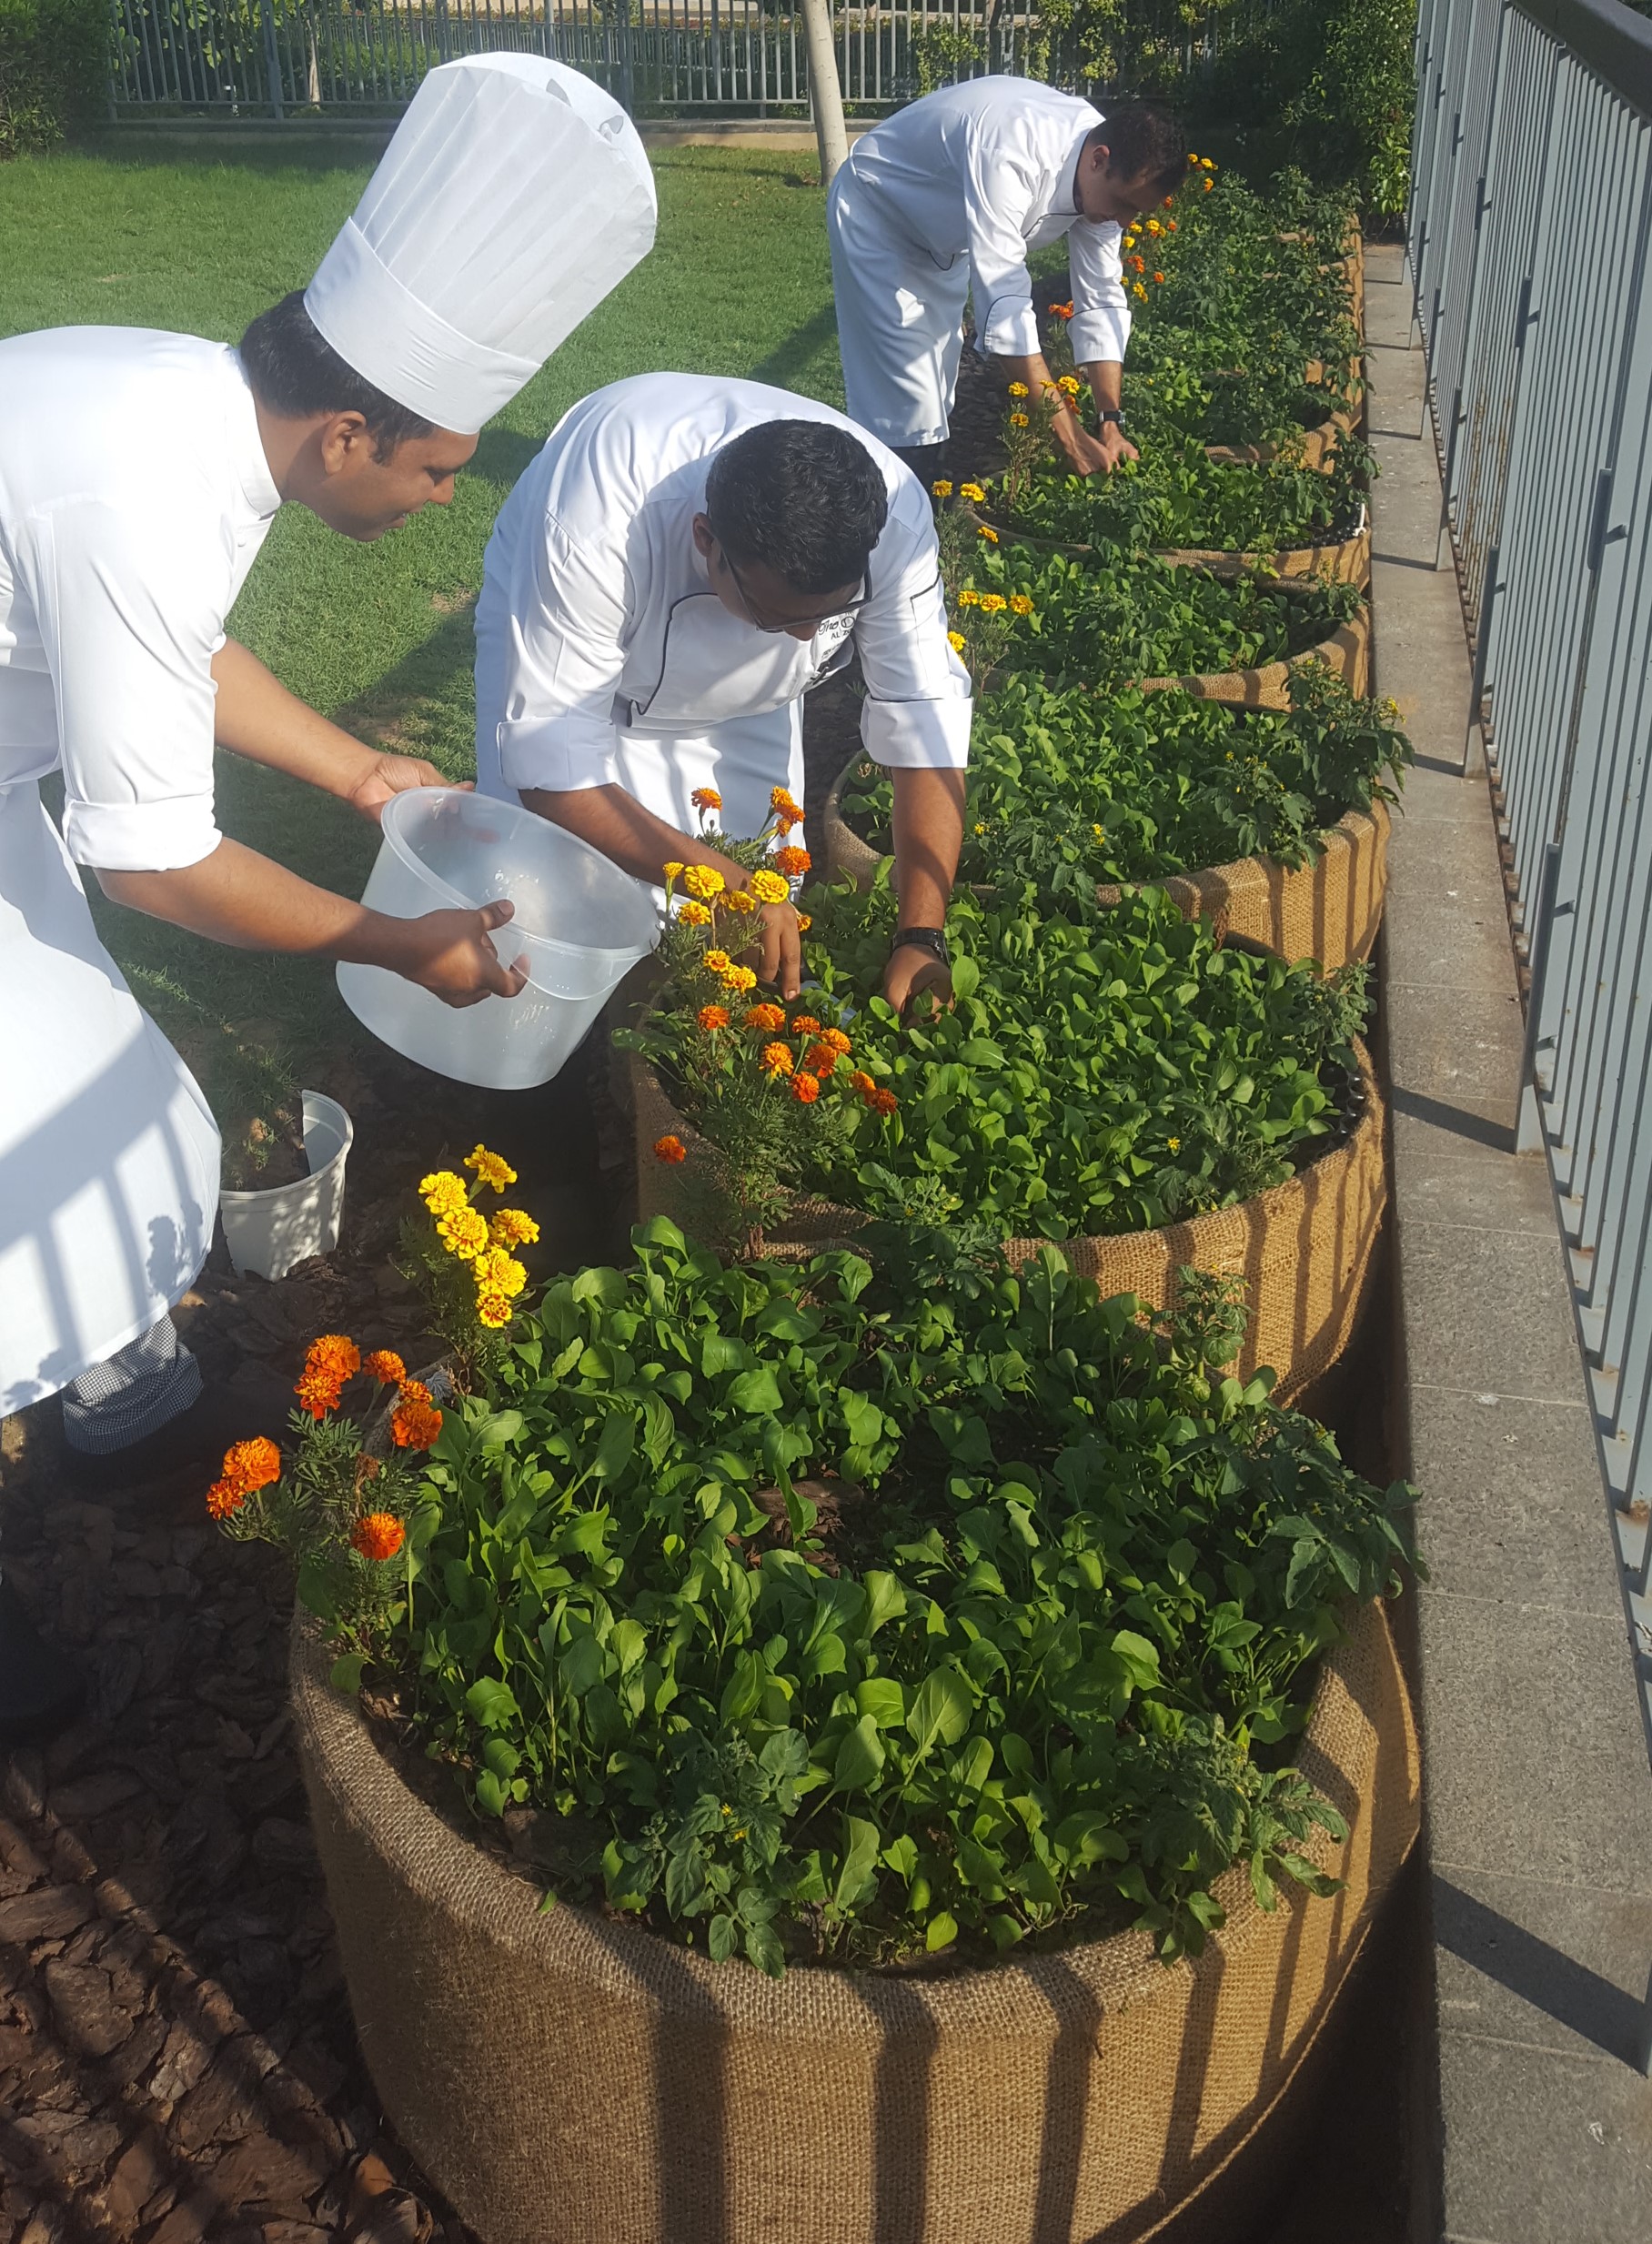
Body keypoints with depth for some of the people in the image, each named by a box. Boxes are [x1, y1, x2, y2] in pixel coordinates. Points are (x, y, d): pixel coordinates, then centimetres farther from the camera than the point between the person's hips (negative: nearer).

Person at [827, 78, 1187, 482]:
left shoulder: (1103, 177, -17)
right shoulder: (1012, 155, -41)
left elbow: (1101, 299, -9)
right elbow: (1004, 303, -46)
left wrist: (1112, 424, -19)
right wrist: (1072, 440, -47)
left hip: (944, 229, 8)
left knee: (941, 382, 14)